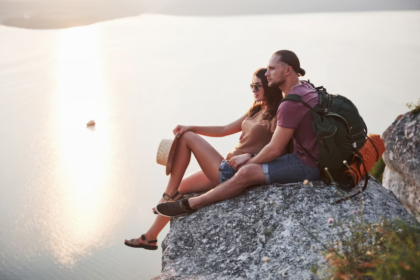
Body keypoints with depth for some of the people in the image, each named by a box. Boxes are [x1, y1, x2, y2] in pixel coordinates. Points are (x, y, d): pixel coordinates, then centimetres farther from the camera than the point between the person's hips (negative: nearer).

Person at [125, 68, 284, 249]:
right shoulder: (256, 111, 17)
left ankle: (170, 194, 0)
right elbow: (224, 130, 18)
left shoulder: (276, 116, -8)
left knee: (187, 138, -4)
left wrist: (249, 155, -29)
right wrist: (191, 128, 9)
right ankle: (150, 237, 15)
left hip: (237, 174, -8)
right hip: (226, 170, 8)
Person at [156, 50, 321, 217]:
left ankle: (189, 205, -8)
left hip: (307, 165, -11)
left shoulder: (291, 104, -22)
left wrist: (249, 163, -1)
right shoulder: (304, 87, 11)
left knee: (246, 173, -18)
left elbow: (274, 150, -19)